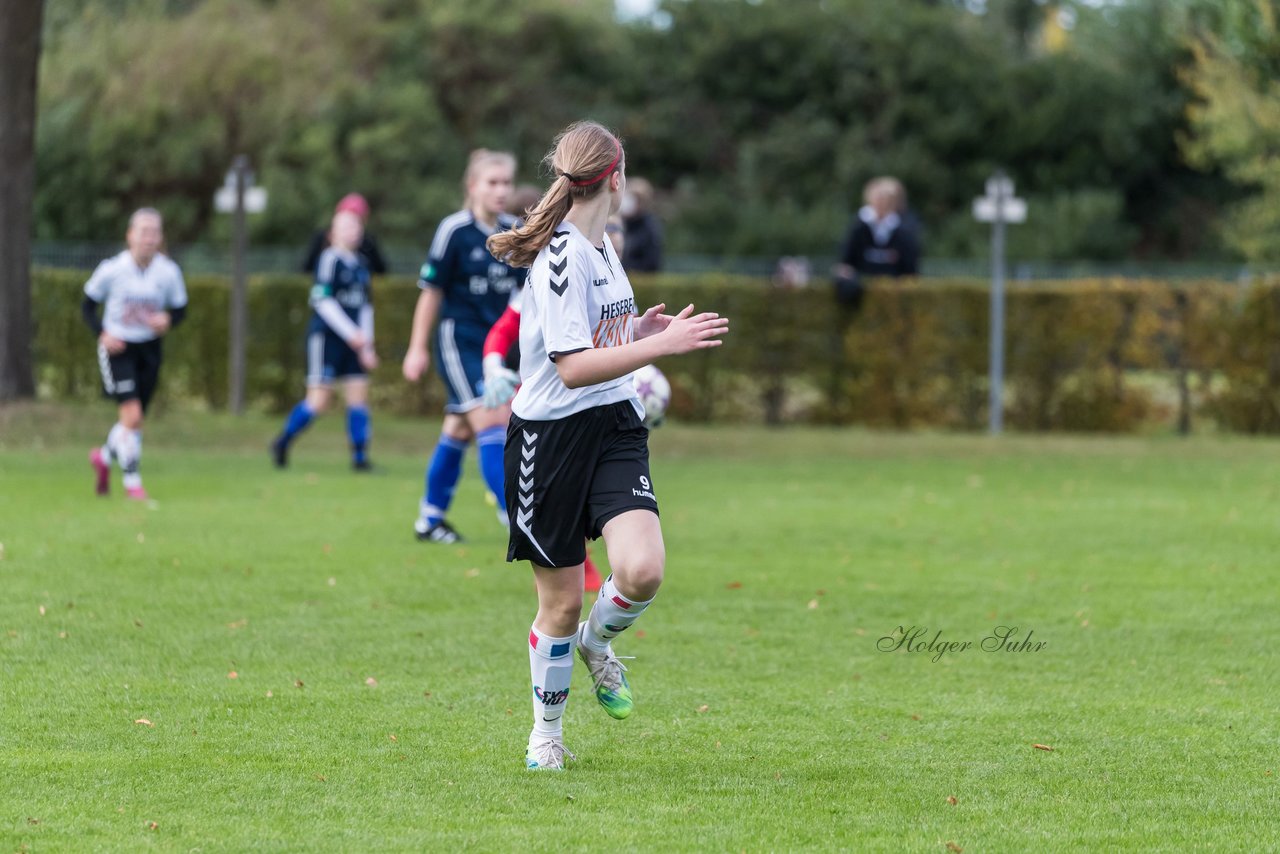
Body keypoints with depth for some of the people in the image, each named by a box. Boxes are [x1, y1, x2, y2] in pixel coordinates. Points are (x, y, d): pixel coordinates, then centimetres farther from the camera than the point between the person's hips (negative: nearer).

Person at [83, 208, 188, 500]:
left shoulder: (169, 273, -8)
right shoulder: (112, 270, -13)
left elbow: (180, 309, 5)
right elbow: (88, 305, -1)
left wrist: (167, 319, -18)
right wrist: (102, 333, -16)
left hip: (149, 349, 4)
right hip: (118, 349, -3)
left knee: (133, 419, 12)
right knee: (132, 415, -16)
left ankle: (105, 457, 43)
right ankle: (132, 481, -1)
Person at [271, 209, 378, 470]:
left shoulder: (360, 265, 15)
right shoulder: (330, 259, -8)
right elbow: (323, 300, -15)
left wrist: (367, 347, 13)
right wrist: (351, 334, -19)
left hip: (353, 340, 7)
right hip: (326, 337, -7)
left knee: (359, 394, -2)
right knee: (319, 400, -8)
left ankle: (360, 457, 0)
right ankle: (282, 443, 10)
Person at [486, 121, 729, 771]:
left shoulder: (600, 244, 11)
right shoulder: (561, 254, -17)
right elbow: (572, 368, -24)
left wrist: (638, 329, 14)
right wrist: (661, 345, -27)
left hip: (614, 427, 7)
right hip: (551, 436, -7)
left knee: (642, 570, -16)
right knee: (562, 600, 2)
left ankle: (596, 642, 16)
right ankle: (547, 731, 23)